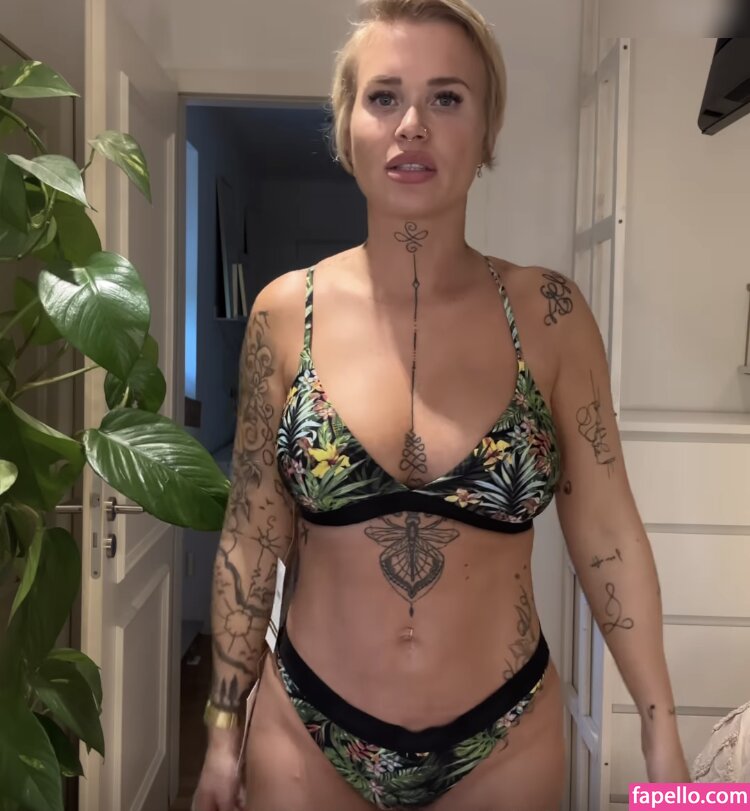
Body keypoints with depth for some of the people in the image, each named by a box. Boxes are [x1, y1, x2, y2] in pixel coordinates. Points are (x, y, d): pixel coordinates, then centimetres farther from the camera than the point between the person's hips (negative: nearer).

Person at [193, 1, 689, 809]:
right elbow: (250, 537, -2)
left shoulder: (548, 313, -10)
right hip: (308, 729, 0)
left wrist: (662, 742, -2)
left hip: (505, 737, 1)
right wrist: (224, 729, 2)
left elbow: (608, 535, -5)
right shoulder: (287, 312, -9)